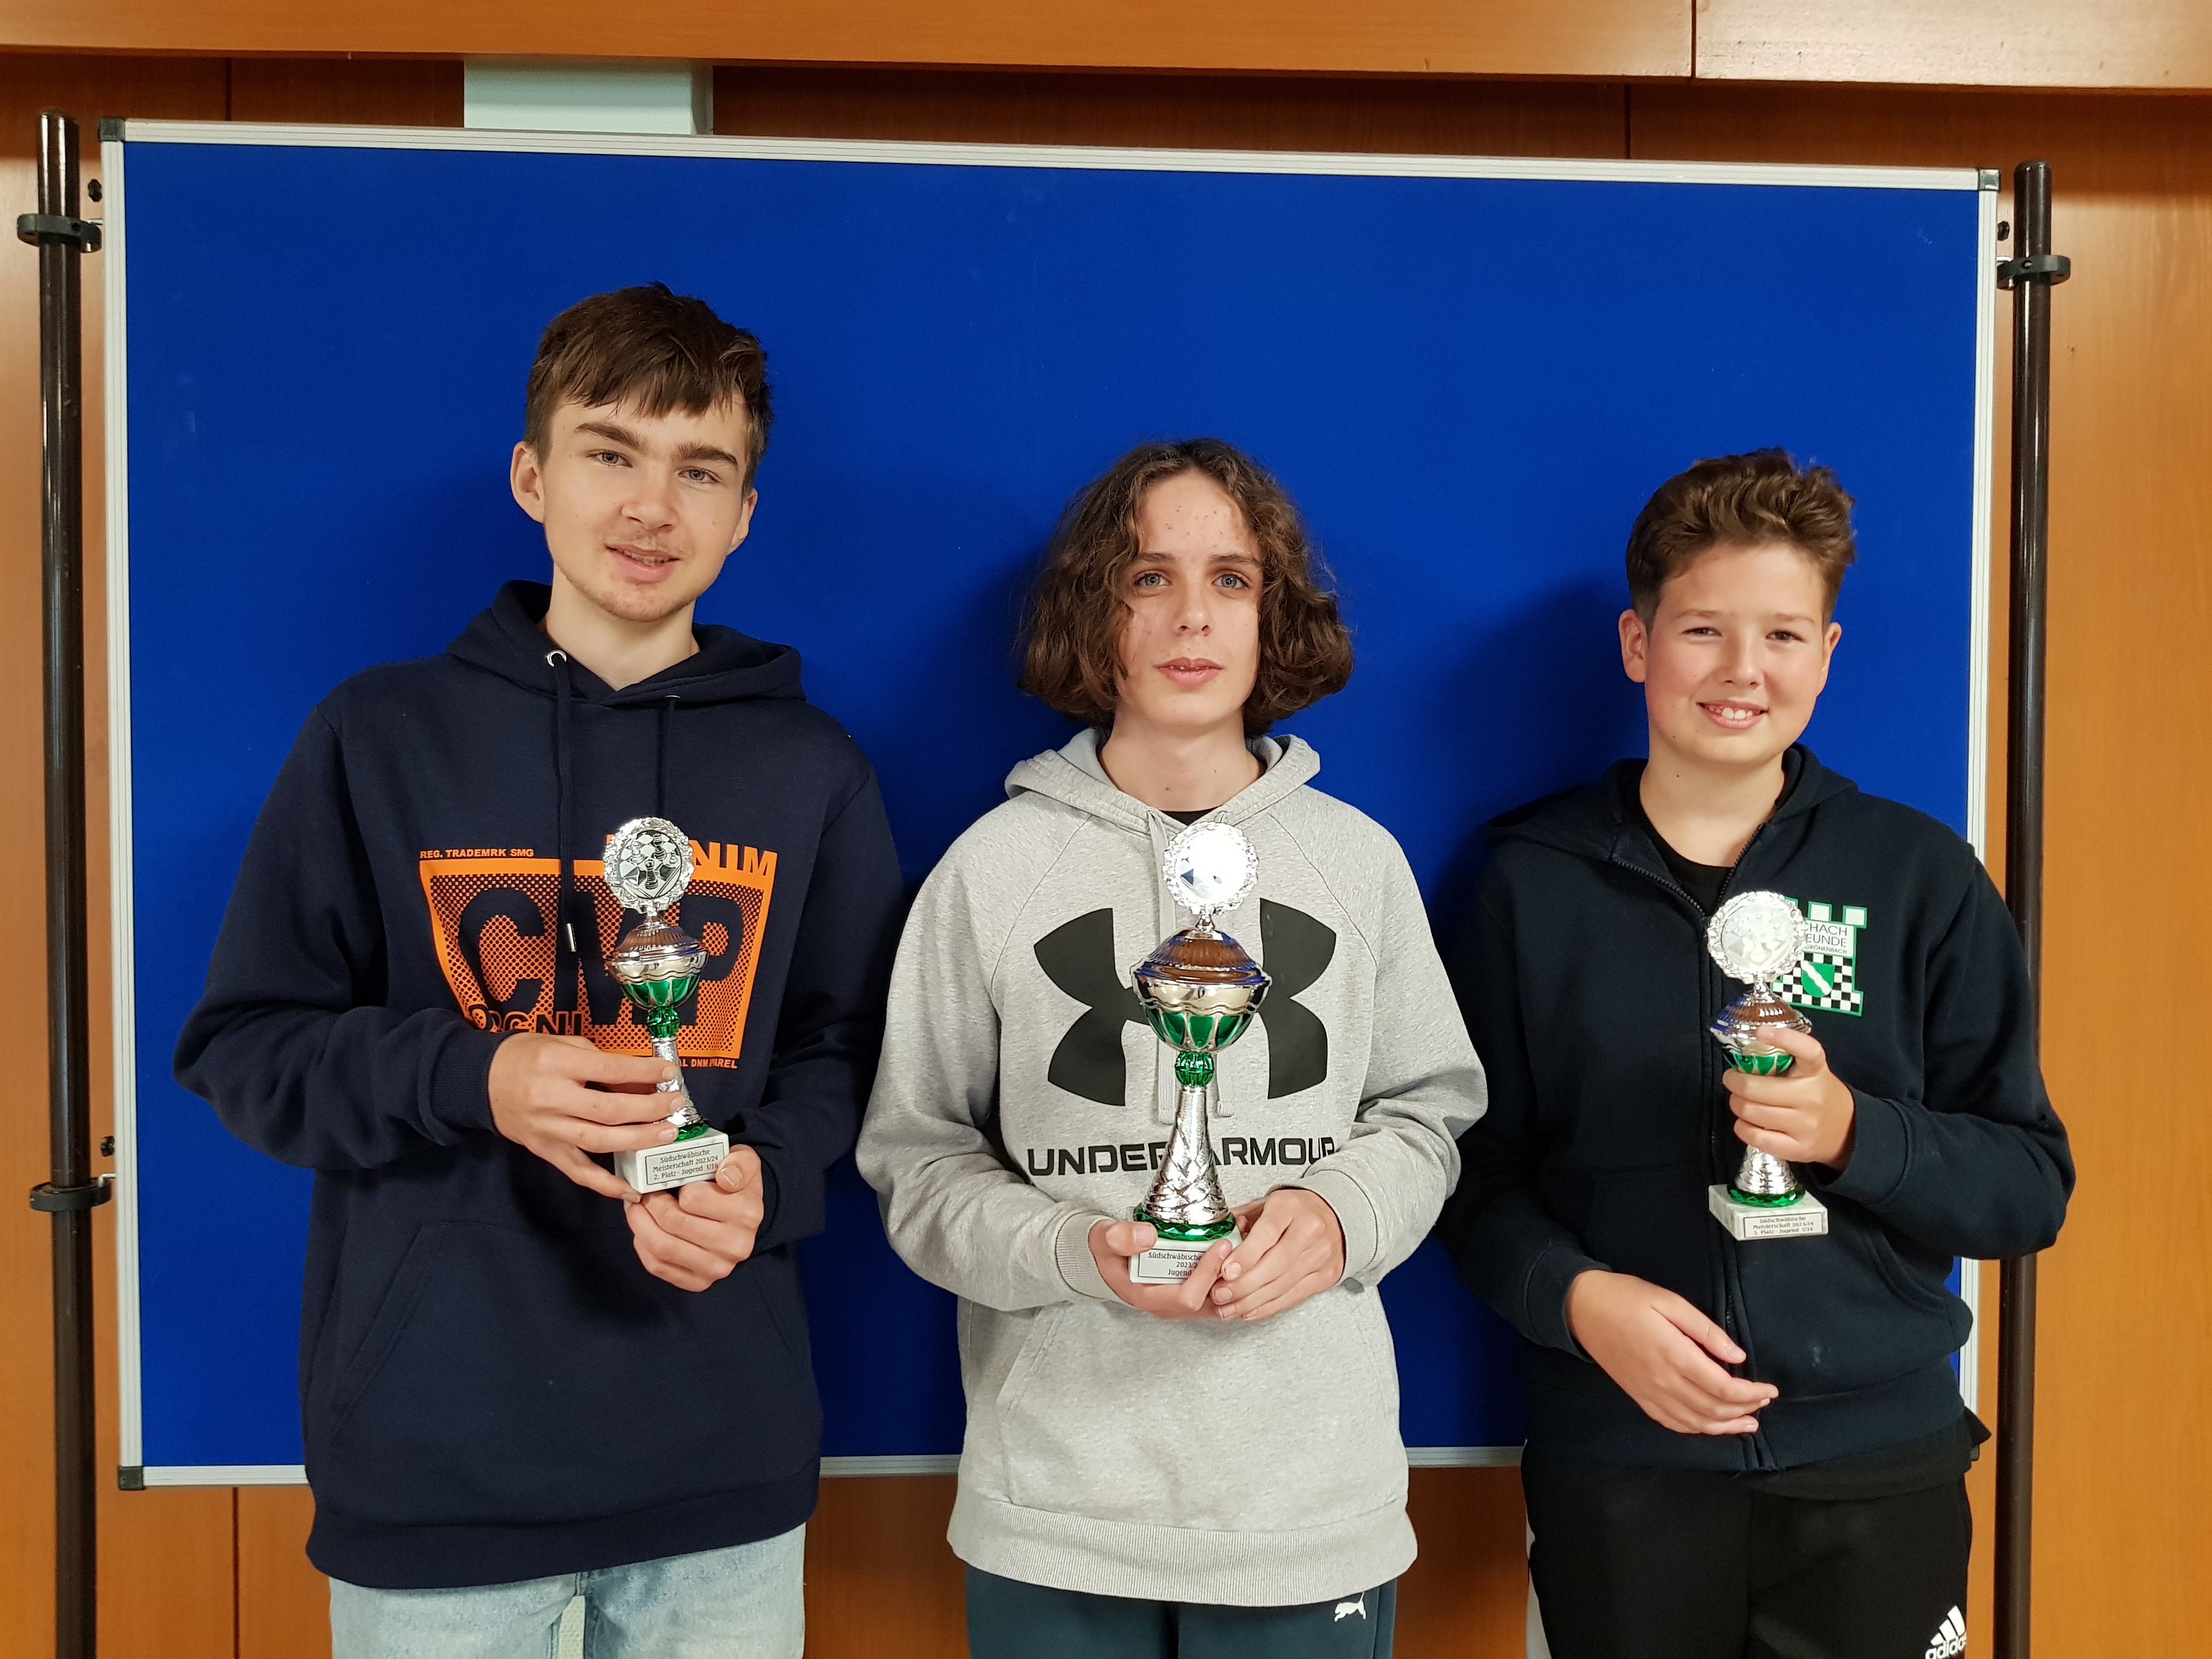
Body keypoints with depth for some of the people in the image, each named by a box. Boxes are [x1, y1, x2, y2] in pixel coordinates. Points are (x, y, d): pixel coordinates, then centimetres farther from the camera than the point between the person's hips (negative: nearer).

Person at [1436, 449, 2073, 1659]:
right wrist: (1578, 1295, -15)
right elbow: (1477, 1173, 2)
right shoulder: (1533, 881, 1)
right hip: (1615, 1466, 0)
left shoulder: (1920, 877, 1)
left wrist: (1852, 1132, -16)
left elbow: (2032, 1184, 1)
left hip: (1877, 1464, 1)